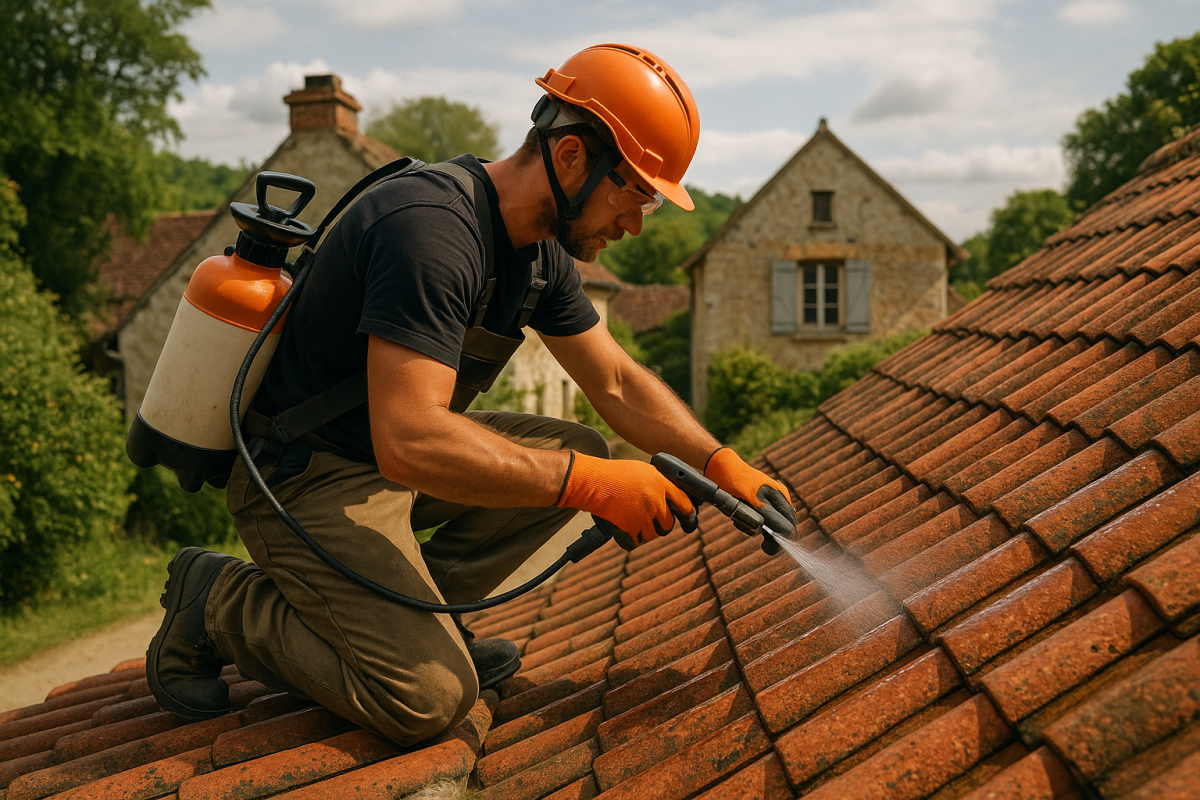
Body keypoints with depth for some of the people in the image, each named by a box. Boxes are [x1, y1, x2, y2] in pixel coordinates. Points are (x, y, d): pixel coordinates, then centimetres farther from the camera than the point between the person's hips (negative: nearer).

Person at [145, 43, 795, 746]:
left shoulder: (541, 253, 3)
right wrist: (594, 484, -32)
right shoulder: (432, 227, -29)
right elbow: (410, 444, -36)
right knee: (430, 698, -20)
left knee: (580, 451, 3)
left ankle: (406, 615, 5)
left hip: (404, 450, 10)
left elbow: (618, 383, 11)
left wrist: (724, 466, -3)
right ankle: (219, 602, 1)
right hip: (308, 471, -10)